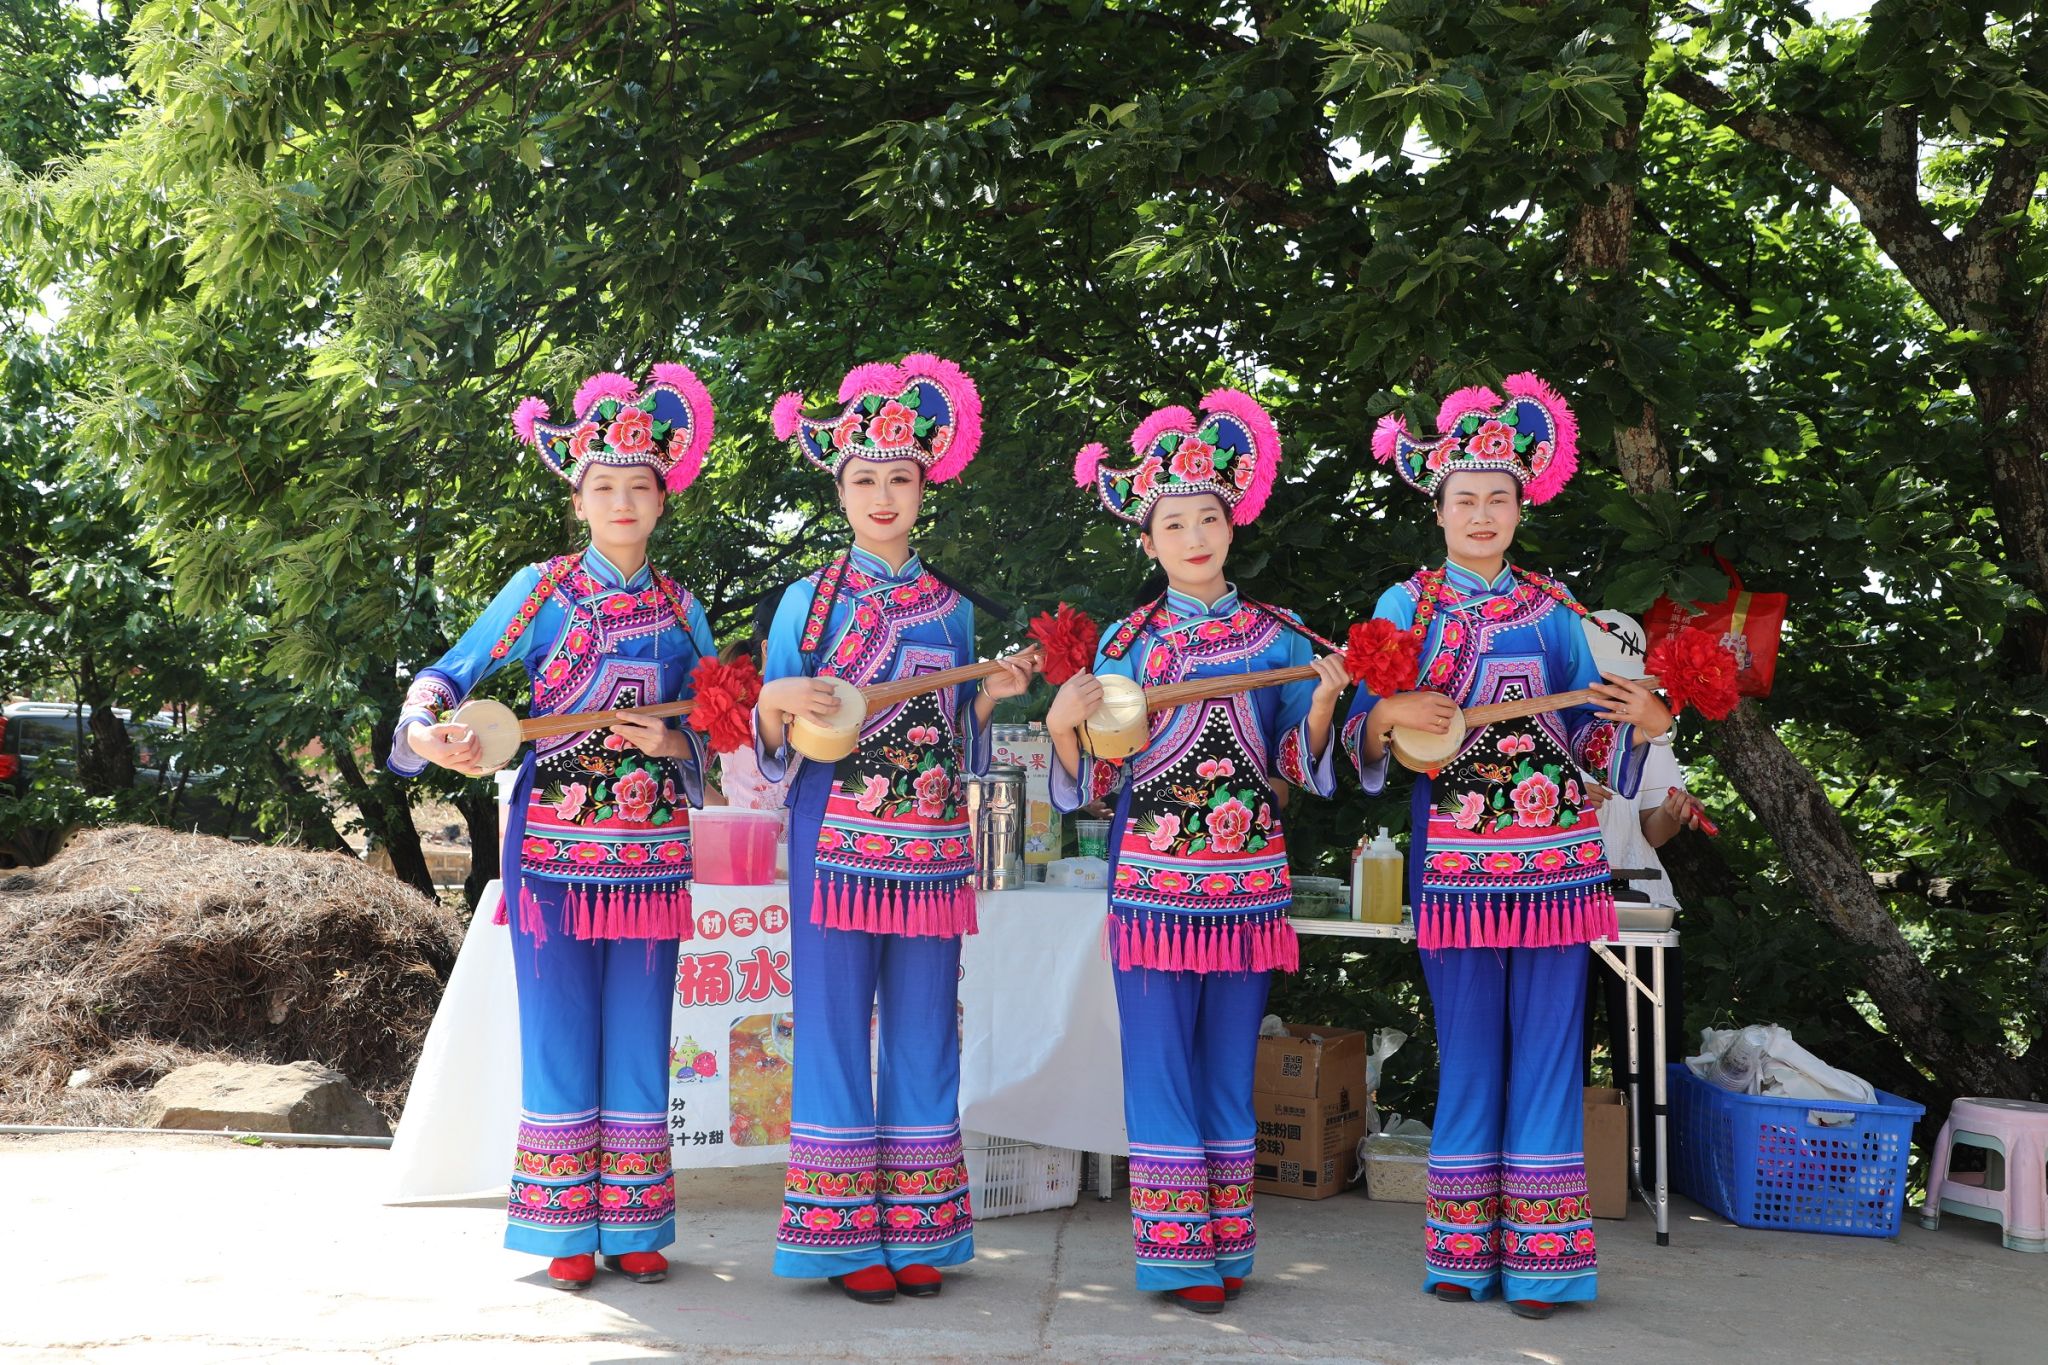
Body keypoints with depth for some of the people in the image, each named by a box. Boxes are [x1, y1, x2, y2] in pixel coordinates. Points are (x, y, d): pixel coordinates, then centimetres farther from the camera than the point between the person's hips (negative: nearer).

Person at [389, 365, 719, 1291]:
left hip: (649, 857, 3)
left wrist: (671, 745, -9)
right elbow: (454, 674, -5)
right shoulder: (541, 590, 1)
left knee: (638, 1044, 6)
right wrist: (430, 728, -25)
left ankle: (633, 1231, 15)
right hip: (554, 850, -2)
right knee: (560, 1041, 2)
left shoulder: (679, 611, 9)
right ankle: (567, 1233, 12)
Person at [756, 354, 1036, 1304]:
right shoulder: (810, 600, 4)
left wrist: (991, 698, 0)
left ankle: (916, 1235, 15)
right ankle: (844, 1237, 8)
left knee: (923, 1033, 6)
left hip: (931, 846, 3)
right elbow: (774, 751, 3)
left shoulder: (949, 608, 13)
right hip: (838, 839, -3)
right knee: (835, 1028, -2)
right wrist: (776, 704, -18)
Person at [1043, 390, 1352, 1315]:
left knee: (1230, 1066, 8)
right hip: (1152, 880, -1)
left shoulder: (1276, 639, 5)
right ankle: (1176, 1253, 8)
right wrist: (1064, 724, -16)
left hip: (1245, 881, 1)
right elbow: (1093, 782, 3)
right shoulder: (1125, 642, 3)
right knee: (1160, 1067, 0)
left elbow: (1300, 767, 4)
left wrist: (1321, 703, -13)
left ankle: (1228, 1247, 18)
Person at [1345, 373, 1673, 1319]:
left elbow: (1590, 737, 9)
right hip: (1454, 858, -1)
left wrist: (1641, 721, -10)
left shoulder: (1551, 610, 9)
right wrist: (1389, 716, -19)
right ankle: (1464, 1250, 16)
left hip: (1554, 857, 1)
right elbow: (1365, 734, 2)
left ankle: (1540, 1258, 9)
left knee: (1547, 1050, 1)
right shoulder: (1406, 605, 5)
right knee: (1467, 1052, 5)